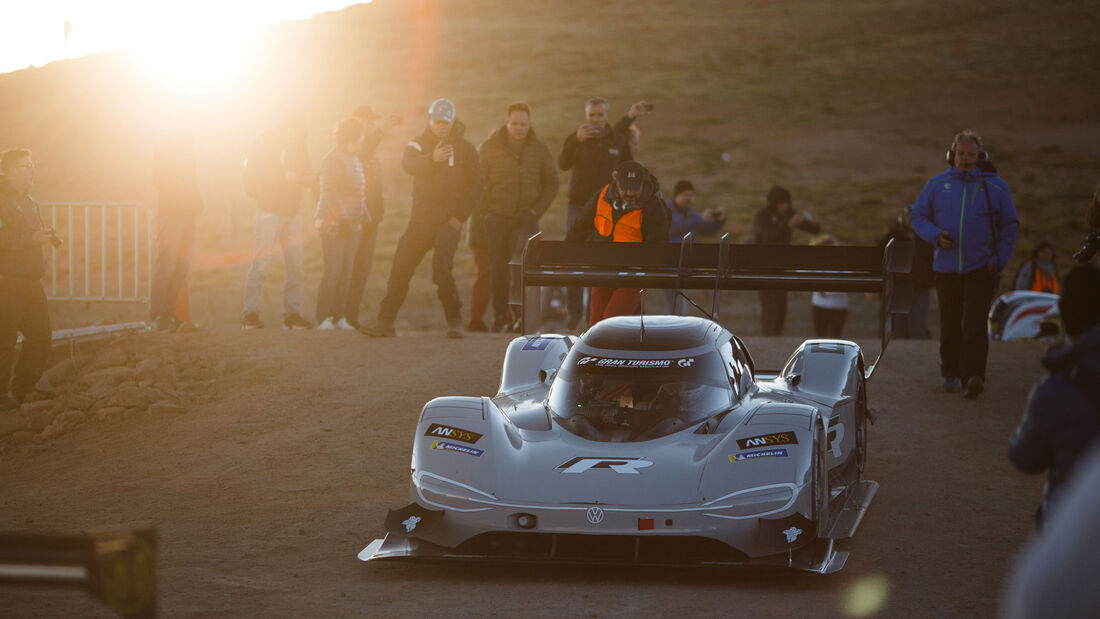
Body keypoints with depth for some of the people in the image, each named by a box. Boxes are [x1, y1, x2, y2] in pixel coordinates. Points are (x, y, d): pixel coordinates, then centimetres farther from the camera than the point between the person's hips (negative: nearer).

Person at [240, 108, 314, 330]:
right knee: (261, 263, -9)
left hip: (292, 211, 6)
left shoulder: (299, 145, 15)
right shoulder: (266, 142, -3)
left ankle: (292, 313, 5)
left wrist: (308, 179, -4)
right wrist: (284, 176, -19)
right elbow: (251, 171, -12)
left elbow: (304, 174, 21)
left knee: (295, 264, 2)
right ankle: (250, 314, -7)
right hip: (270, 210, -6)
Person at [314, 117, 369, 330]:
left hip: (350, 225, 9)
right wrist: (344, 219, -22)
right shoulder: (333, 159, -11)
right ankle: (323, 319, -6)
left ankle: (338, 317, 9)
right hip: (333, 223, -9)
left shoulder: (354, 160, 17)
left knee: (346, 273, 5)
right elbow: (330, 193, -17)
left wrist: (365, 217, 17)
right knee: (333, 272, -10)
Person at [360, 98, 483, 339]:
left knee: (442, 269, -16)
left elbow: (475, 186, 5)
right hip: (420, 219, 3)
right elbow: (409, 164, -16)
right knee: (400, 267, -2)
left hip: (448, 220, -3)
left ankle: (454, 321, -1)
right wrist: (432, 158, -36)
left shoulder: (465, 149, 4)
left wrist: (460, 215, -7)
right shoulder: (418, 144, 6)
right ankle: (386, 321, 5)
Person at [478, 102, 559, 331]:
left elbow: (551, 183, 12)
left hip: (525, 217, 0)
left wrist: (537, 210, 0)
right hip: (497, 217, 0)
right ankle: (500, 315, 10)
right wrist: (485, 212, -3)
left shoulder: (539, 149, 5)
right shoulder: (489, 147, 1)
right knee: (498, 268, 1)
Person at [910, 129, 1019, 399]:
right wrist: (936, 236, -8)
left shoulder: (995, 187, 4)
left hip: (981, 268, -2)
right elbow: (918, 217, 13)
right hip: (946, 268, 2)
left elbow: (1009, 226, 8)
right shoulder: (937, 185, 8)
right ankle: (951, 373, 24)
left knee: (975, 325, -11)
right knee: (949, 324, 9)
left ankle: (973, 376, -18)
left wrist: (997, 261, -3)